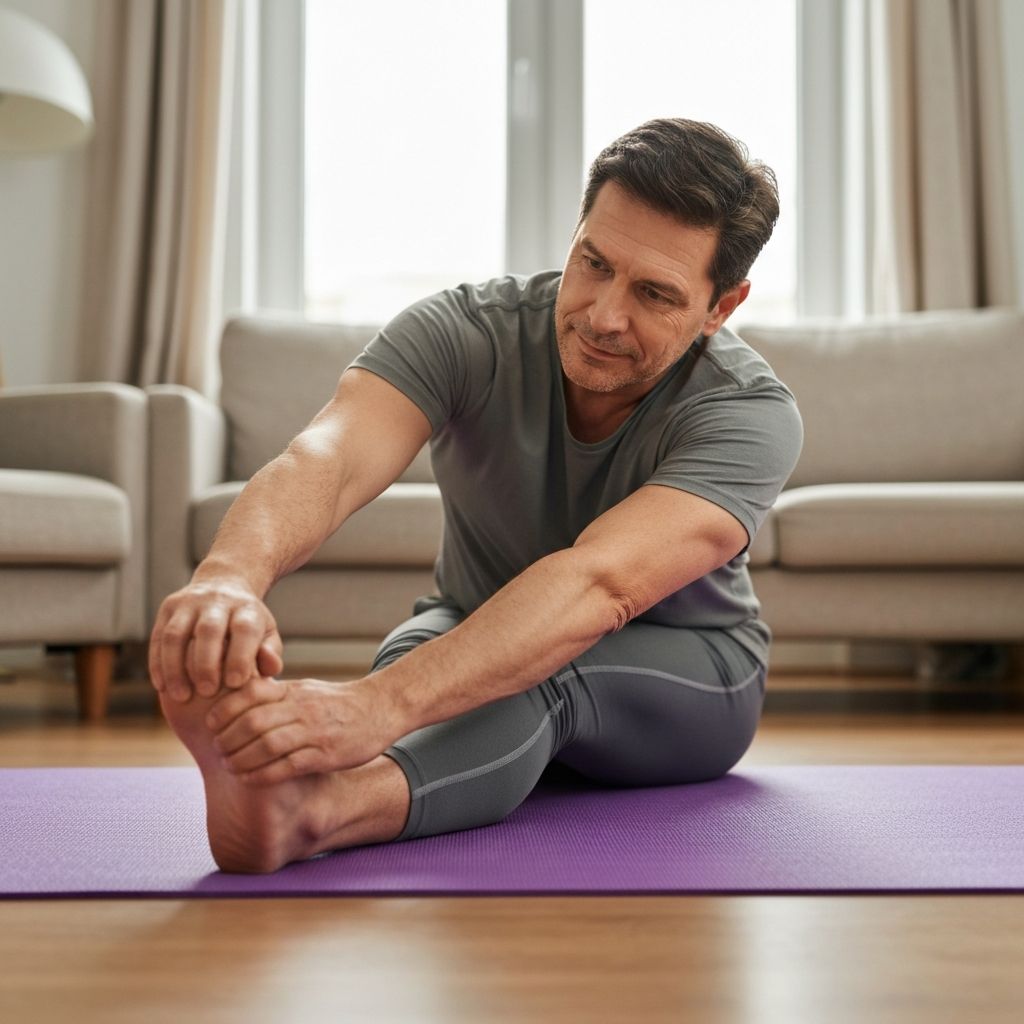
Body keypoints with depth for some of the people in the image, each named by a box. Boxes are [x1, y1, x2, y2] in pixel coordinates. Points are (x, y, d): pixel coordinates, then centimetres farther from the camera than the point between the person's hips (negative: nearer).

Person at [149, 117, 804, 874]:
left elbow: (600, 583, -47)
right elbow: (328, 459, -42)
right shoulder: (466, 332, -23)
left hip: (688, 677, -2)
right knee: (418, 648, -34)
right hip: (474, 632, 3)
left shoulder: (750, 413, -28)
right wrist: (231, 574, -66)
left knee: (539, 675, -38)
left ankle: (308, 809, -63)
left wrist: (378, 705, -62)